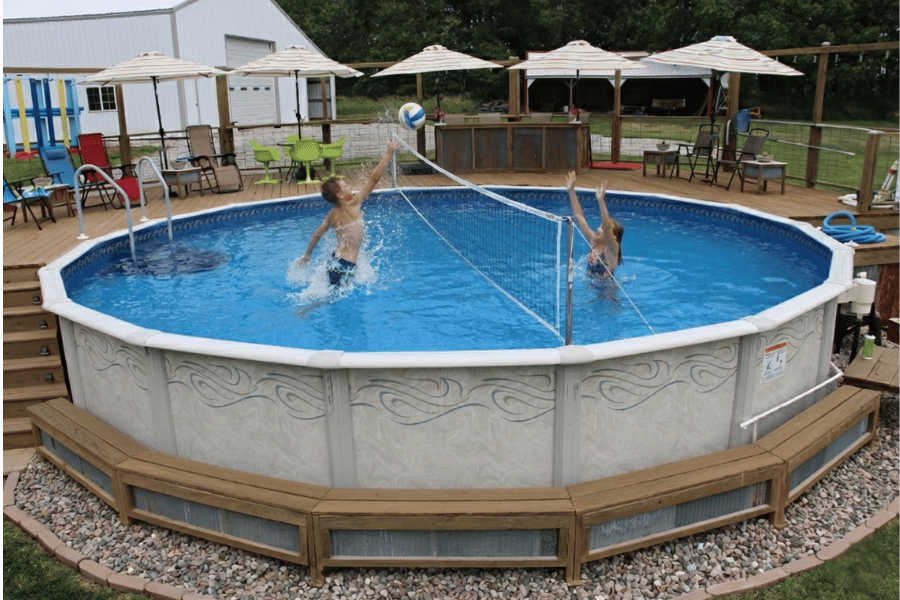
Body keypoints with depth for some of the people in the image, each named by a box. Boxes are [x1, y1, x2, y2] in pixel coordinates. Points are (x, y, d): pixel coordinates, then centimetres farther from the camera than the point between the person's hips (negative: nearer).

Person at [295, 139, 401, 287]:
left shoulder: (332, 215, 9)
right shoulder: (352, 205, -12)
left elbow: (317, 235, 18)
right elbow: (373, 179, -13)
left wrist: (307, 255, 33)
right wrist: (388, 154, -11)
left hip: (335, 259, 8)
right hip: (345, 265, -8)